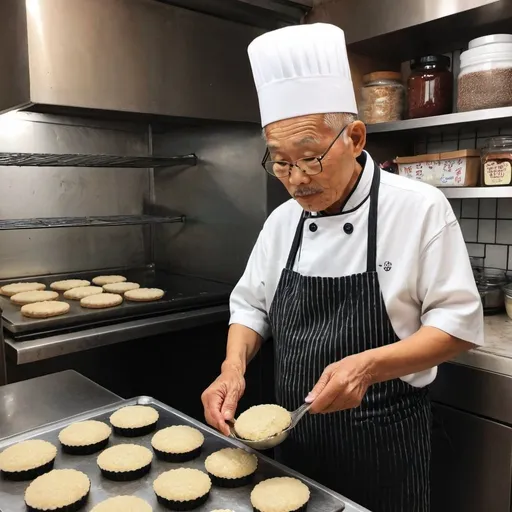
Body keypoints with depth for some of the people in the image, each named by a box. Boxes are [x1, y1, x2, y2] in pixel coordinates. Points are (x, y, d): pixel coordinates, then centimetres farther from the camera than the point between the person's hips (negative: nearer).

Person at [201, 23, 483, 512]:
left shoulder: (418, 208, -16)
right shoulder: (282, 220, -2)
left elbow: (459, 323, -14)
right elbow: (251, 306, 7)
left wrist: (368, 365, -28)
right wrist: (234, 368, -12)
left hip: (383, 443, -4)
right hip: (295, 435, 5)